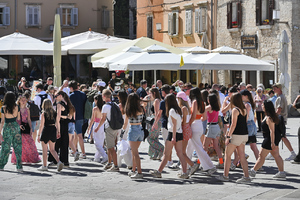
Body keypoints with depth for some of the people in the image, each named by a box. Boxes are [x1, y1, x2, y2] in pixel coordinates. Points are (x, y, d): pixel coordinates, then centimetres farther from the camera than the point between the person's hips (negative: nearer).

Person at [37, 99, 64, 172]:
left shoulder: (43, 114, -10)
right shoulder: (55, 113, 3)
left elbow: (41, 125, -11)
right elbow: (57, 123, 7)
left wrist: (39, 135, -7)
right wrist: (58, 132, 17)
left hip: (46, 130, -5)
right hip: (53, 130, 5)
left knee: (44, 150, 8)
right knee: (52, 149, 13)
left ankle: (44, 166, 14)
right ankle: (59, 162, -6)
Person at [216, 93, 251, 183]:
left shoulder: (235, 110, -12)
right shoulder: (244, 109, 11)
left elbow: (234, 124, -17)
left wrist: (228, 136, -14)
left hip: (236, 135, -8)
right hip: (244, 135, 8)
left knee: (227, 155, 4)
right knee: (242, 156, 8)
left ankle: (225, 176, 7)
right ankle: (246, 176, 4)